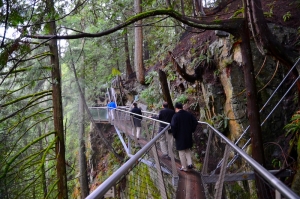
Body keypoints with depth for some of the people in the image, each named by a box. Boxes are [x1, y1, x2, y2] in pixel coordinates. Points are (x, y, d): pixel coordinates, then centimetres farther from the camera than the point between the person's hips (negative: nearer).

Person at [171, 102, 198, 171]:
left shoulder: (175, 116, -16)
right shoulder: (189, 114, 1)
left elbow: (173, 126, -24)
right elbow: (195, 122, 3)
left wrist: (174, 135, -10)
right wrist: (191, 130, 10)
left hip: (180, 137, -5)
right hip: (188, 136, 5)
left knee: (182, 152, 8)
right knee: (188, 150, 23)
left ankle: (184, 167, 16)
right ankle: (190, 164, 14)